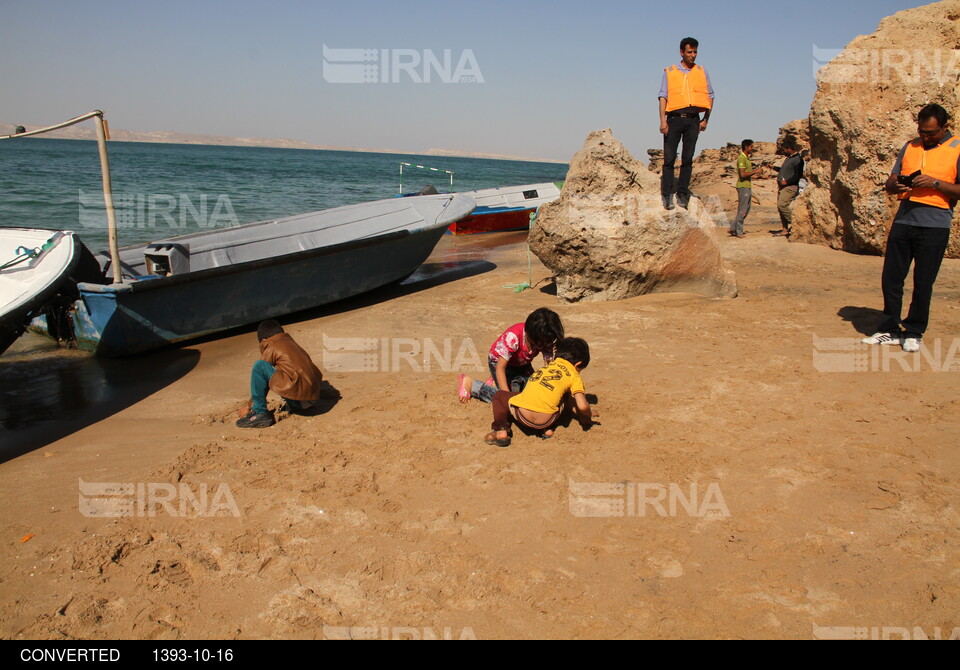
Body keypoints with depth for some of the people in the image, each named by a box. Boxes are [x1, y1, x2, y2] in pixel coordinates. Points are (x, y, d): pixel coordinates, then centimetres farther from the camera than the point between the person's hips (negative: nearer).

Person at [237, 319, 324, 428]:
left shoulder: (272, 347, 4)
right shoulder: (292, 343, 25)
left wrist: (249, 405, 19)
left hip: (298, 395, -8)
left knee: (259, 366, -8)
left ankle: (260, 413, -6)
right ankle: (293, 407, 18)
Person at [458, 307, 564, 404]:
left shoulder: (545, 341, -24)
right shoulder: (513, 337, -40)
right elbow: (500, 368, -36)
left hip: (521, 364, 6)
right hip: (499, 361, -6)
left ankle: (495, 383, 12)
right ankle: (470, 384, -3)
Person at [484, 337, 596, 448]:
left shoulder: (550, 364, 25)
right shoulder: (574, 376, 11)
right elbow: (582, 406, 0)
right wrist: (589, 415, 21)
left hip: (522, 414, 1)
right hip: (545, 421, -1)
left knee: (500, 395, 30)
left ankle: (501, 430, 8)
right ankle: (546, 429, 15)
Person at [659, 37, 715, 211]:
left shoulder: (702, 72, 14)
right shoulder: (669, 72, 9)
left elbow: (710, 96, 15)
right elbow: (663, 97, 2)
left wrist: (705, 120, 4)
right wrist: (663, 120, -10)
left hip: (693, 119, 2)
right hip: (674, 118, -2)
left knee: (688, 159, 1)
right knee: (669, 158, -6)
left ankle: (682, 194, 5)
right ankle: (667, 194, -5)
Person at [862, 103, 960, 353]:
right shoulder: (910, 147, 14)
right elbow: (889, 182, 14)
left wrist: (935, 183, -19)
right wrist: (896, 185, -7)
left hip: (934, 226, -4)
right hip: (903, 220, 5)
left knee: (923, 283, 2)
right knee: (891, 278, 5)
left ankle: (914, 333, 14)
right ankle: (889, 330, 16)